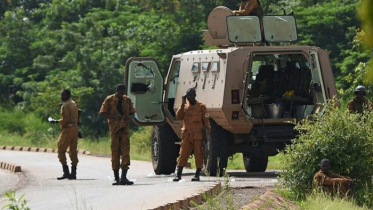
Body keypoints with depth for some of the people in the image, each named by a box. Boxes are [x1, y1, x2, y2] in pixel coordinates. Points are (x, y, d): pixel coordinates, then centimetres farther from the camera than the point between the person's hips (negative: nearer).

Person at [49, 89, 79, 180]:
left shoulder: (65, 105, -12)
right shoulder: (74, 104, 16)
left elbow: (65, 120, -18)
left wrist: (56, 121, -6)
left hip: (67, 129, -9)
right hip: (75, 128, 9)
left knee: (61, 150, -4)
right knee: (73, 151, 8)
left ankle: (66, 172, -12)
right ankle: (73, 173, 6)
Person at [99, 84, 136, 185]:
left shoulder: (127, 100, 12)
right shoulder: (109, 100, 2)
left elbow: (132, 113, 20)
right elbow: (102, 113, 0)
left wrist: (129, 117, -4)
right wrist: (114, 116, -14)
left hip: (125, 128, 2)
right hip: (114, 128, -2)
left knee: (125, 151, -7)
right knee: (115, 151, 0)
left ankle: (124, 177, -10)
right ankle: (116, 178, 6)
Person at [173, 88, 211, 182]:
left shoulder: (201, 106, 3)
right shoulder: (185, 107, 13)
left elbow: (205, 120, 3)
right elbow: (179, 117, 1)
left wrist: (207, 129, -6)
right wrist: (182, 105, -4)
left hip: (198, 135, -3)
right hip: (187, 135, 3)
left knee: (198, 155, -2)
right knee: (183, 155, 0)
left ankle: (197, 175, 3)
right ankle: (178, 174, 3)